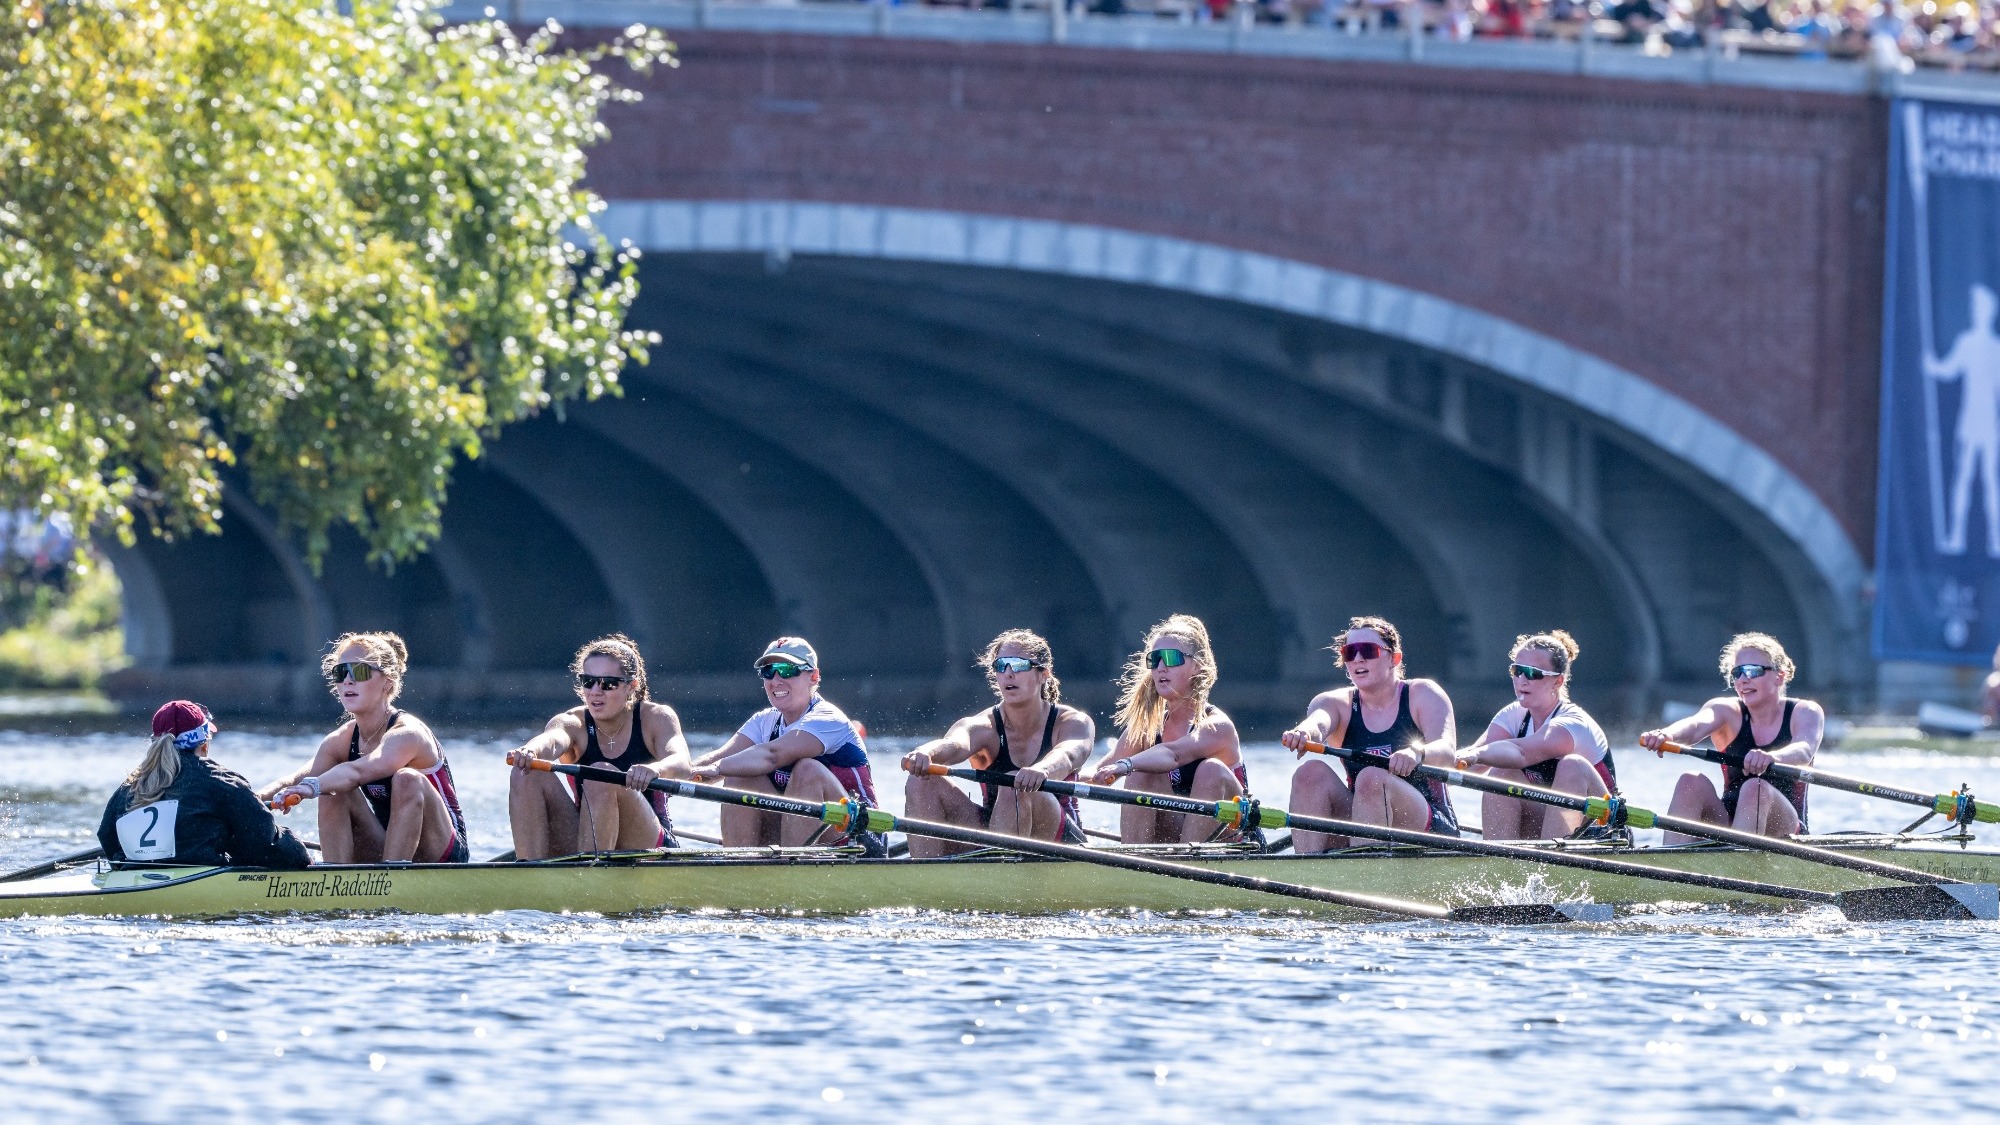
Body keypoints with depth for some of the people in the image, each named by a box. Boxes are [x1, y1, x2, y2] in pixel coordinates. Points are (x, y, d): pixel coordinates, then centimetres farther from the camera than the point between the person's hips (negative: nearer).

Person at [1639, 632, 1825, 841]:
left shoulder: (1804, 713, -1)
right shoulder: (1727, 712, 5)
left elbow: (1804, 751, -24)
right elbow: (1695, 726, -19)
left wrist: (1771, 758, -49)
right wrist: (1665, 735, -45)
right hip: (1726, 823, 3)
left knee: (1756, 788, -33)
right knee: (1691, 783, -25)